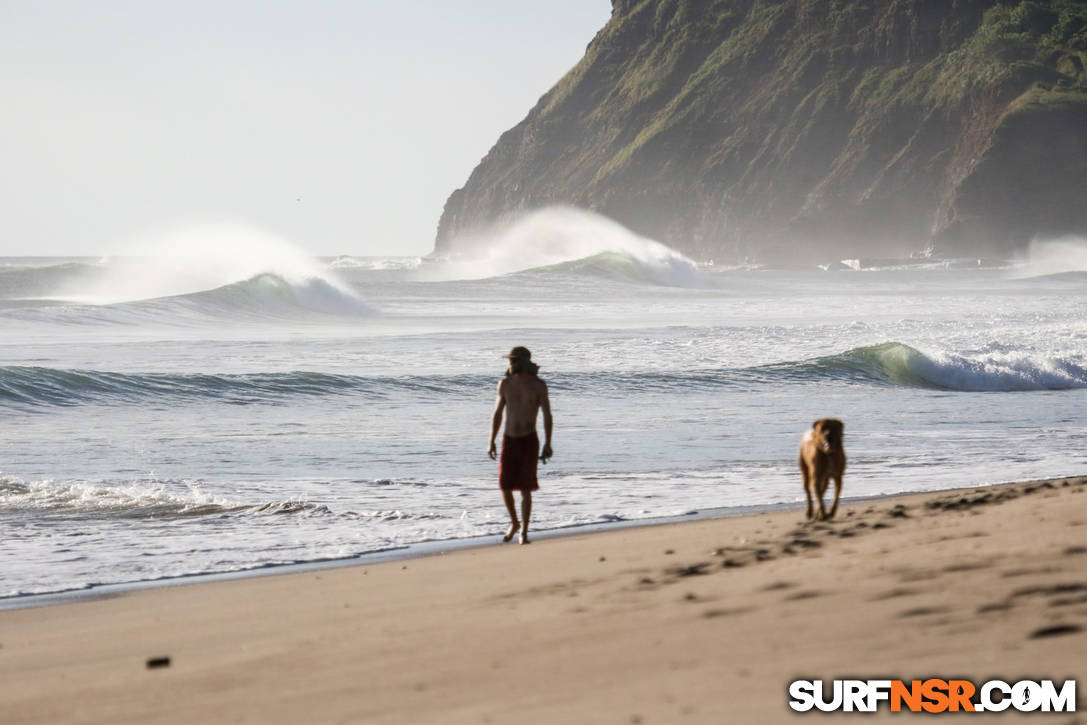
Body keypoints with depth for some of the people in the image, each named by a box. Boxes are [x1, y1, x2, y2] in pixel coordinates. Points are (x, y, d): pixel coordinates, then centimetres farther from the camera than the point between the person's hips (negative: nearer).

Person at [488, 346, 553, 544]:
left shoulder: (538, 385, -6)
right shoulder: (505, 384, 4)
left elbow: (547, 415, -5)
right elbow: (497, 414, 10)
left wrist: (547, 445, -12)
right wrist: (491, 443, 6)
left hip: (529, 441, -3)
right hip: (509, 441, 3)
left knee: (525, 489, -5)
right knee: (505, 486, 0)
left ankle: (523, 532, 4)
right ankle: (514, 523, 25)